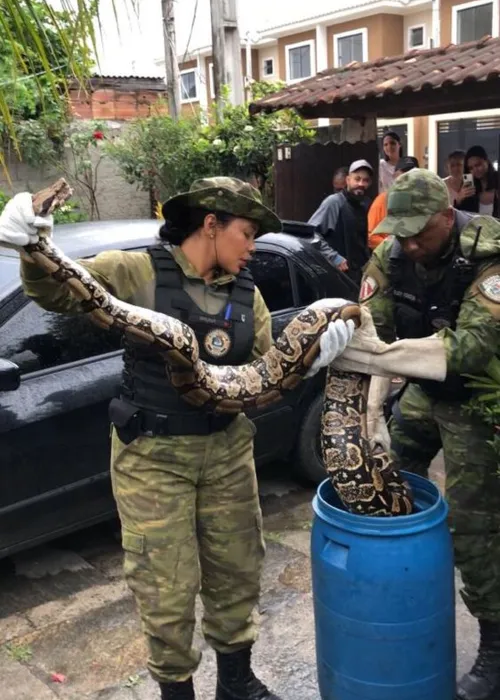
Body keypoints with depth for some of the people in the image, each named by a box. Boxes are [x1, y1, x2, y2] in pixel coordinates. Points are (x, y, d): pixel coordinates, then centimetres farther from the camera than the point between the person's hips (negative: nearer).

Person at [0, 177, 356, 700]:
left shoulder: (246, 294, 5)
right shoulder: (138, 272, -12)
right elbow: (59, 291, -17)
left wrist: (313, 356, -15)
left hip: (227, 448, 6)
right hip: (152, 455, -5)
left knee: (237, 570, 18)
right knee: (167, 588, 3)